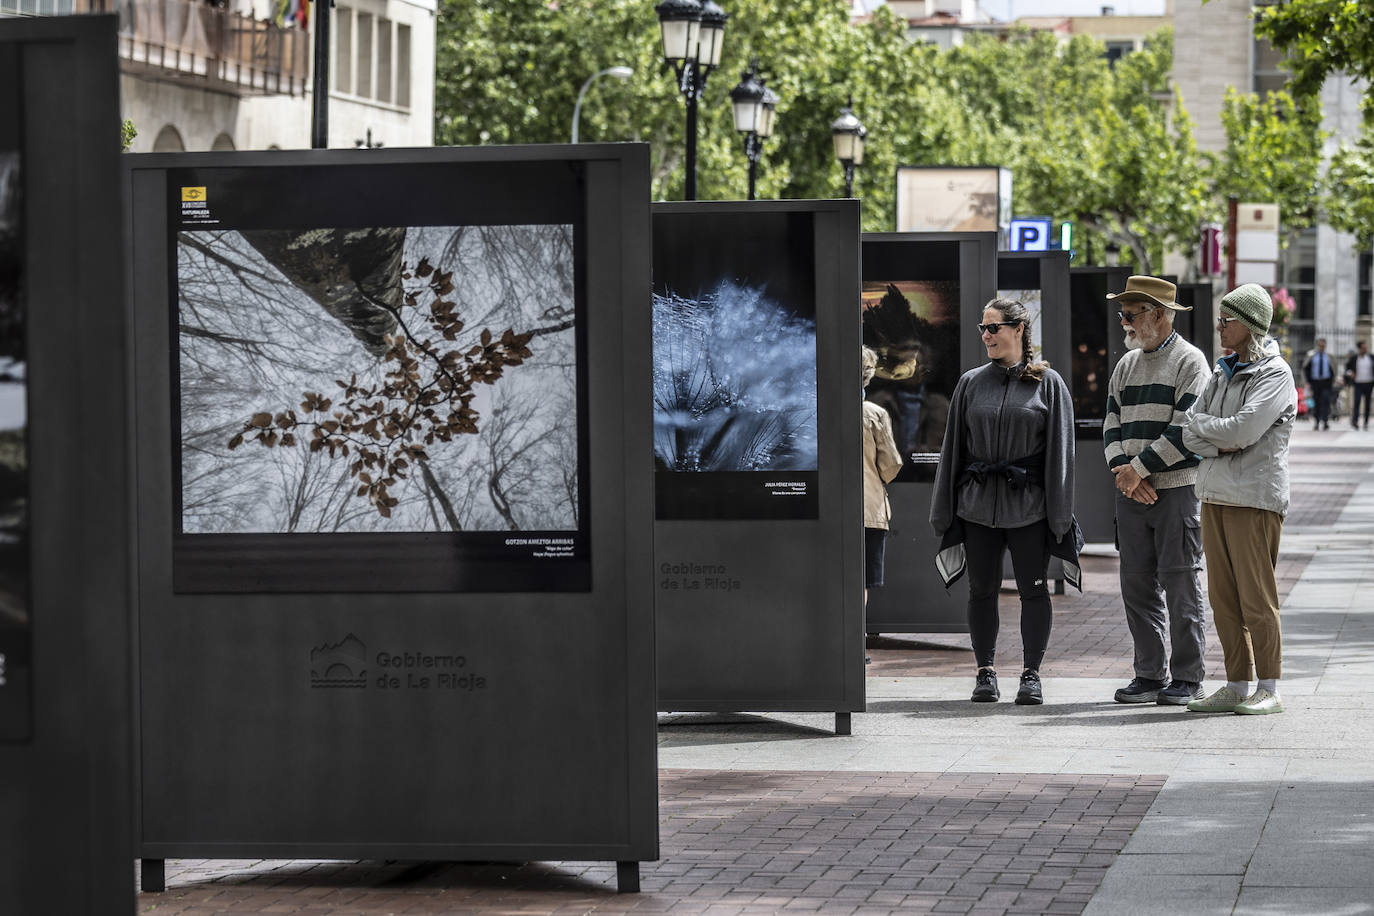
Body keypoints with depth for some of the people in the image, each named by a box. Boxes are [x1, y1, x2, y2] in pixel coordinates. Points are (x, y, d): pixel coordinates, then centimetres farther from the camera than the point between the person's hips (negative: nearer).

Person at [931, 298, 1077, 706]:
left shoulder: (1048, 383, 2)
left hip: (1029, 504, -3)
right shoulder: (971, 383, 9)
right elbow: (953, 446, 11)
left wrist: (1059, 512, -5)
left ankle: (1031, 673, 10)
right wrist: (944, 510, 7)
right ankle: (985, 672, 14)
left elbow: (1060, 449, 1)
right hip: (978, 503, 3)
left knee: (1033, 589, 1)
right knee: (982, 589, 5)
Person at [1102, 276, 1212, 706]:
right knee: (1137, 583, 6)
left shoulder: (1190, 361, -4)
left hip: (1178, 488, -7)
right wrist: (1124, 469, -6)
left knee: (1180, 583, -4)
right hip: (1131, 492, 7)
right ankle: (1150, 675, 12)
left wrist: (1138, 468, -13)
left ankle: (1187, 678, 1)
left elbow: (1185, 431, -13)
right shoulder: (1125, 366, 17)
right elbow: (1112, 426, 12)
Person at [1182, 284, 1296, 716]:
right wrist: (1221, 442, -10)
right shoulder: (1221, 374, 16)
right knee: (1224, 598, 8)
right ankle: (1236, 687, 14)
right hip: (1215, 494, 7)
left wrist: (1202, 426, -4)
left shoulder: (1275, 374, -7)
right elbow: (1190, 436, 9)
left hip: (1255, 497, -7)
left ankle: (1269, 691, 1)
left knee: (1257, 598, -5)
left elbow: (1244, 429, -19)